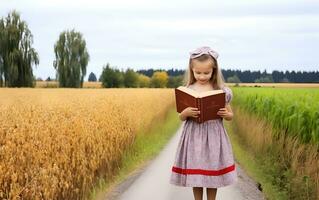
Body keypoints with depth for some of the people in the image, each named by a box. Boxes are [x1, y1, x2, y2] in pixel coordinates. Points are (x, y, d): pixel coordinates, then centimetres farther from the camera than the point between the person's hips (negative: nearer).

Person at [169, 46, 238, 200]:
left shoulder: (221, 91, -2)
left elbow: (230, 116, 8)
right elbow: (181, 118, 3)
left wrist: (226, 114, -14)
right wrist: (186, 112, -18)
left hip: (214, 136, 0)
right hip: (194, 136, 0)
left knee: (213, 174, 9)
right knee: (195, 175, 7)